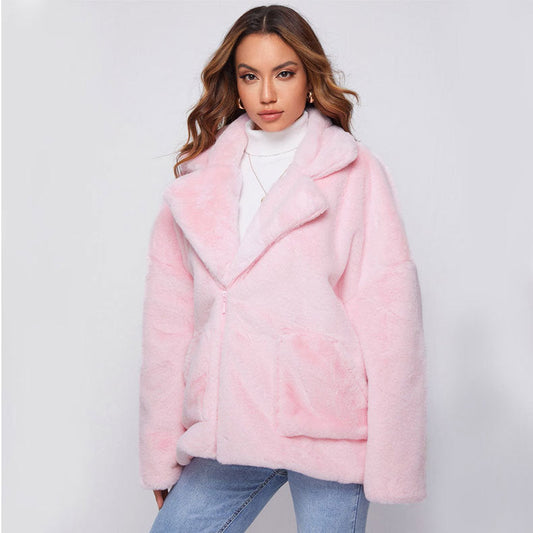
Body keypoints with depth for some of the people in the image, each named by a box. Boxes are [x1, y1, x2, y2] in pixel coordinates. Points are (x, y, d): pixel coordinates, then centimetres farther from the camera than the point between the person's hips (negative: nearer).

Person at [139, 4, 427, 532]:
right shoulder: (197, 179, 9)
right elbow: (168, 317, 6)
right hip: (228, 429, 3)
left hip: (328, 427, -2)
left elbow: (390, 316, -5)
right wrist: (162, 456, 4)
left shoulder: (355, 171, 0)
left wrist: (390, 460, -9)